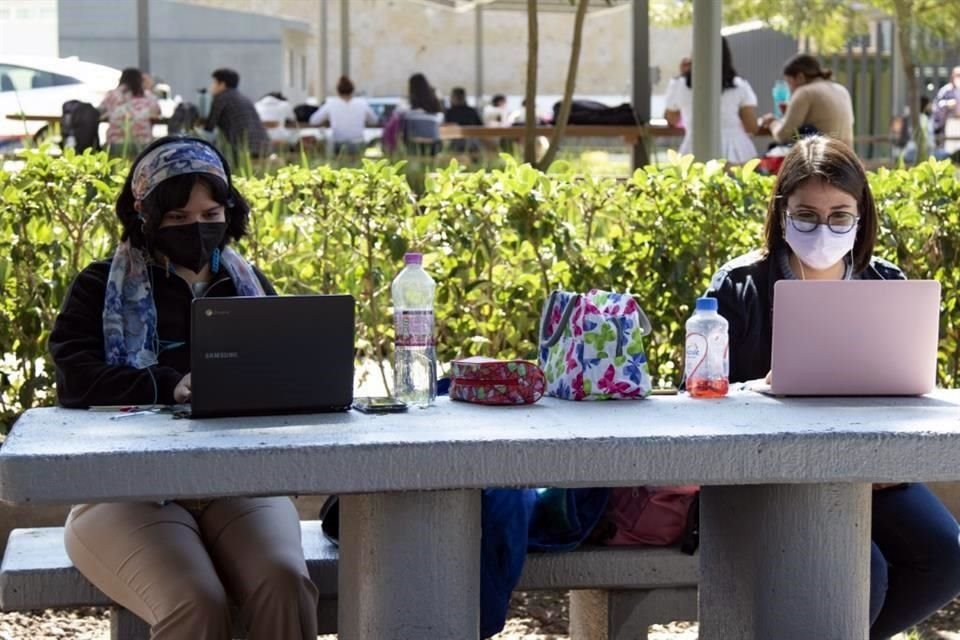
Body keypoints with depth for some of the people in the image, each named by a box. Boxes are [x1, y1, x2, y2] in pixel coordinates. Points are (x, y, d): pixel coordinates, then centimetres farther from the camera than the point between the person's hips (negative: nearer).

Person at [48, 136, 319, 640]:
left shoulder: (248, 285, 20)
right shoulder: (102, 289, 9)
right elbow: (75, 379, -6)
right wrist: (171, 387, -20)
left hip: (238, 482, 3)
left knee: (284, 585, -28)